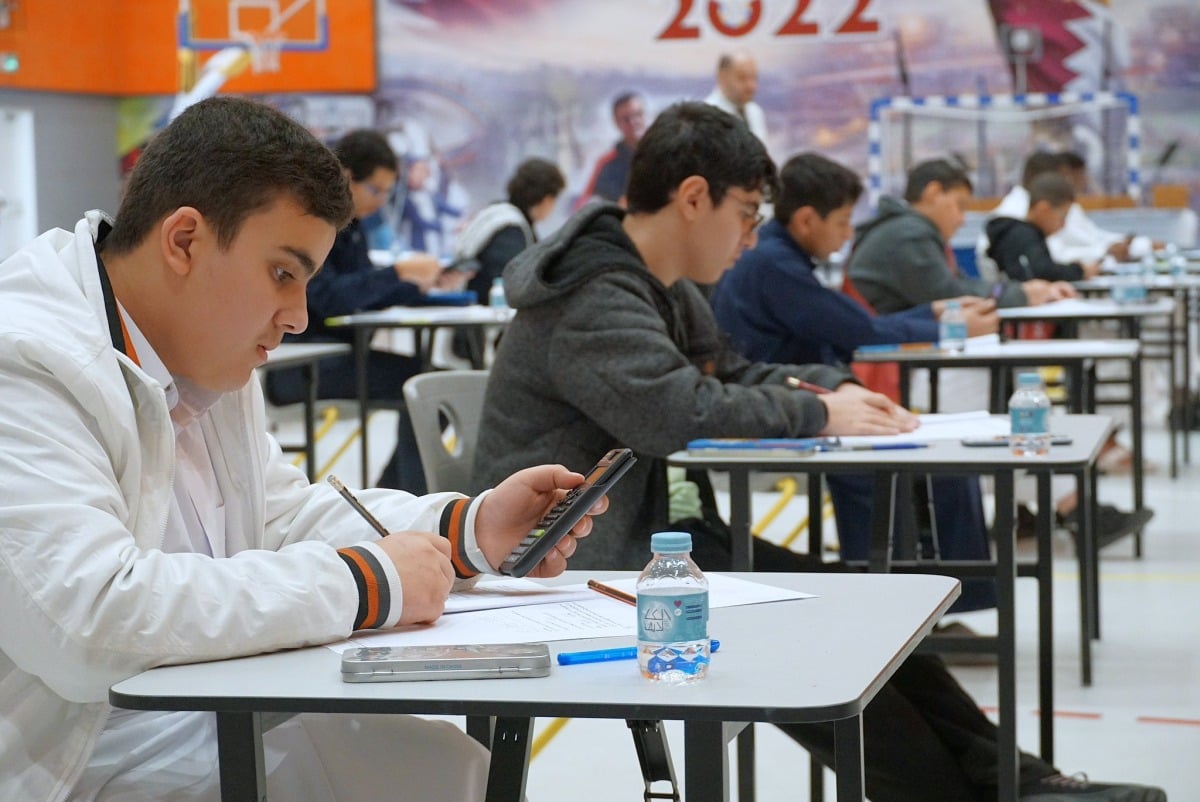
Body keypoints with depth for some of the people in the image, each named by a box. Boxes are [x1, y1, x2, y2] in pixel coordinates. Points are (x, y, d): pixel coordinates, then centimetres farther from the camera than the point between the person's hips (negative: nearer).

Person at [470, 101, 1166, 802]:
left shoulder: (666, 290, 13)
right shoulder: (592, 302, -20)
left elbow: (731, 374, 24)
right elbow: (679, 412, -32)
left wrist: (833, 388, 3)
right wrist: (817, 415, -18)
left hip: (637, 533, 10)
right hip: (571, 563, -10)